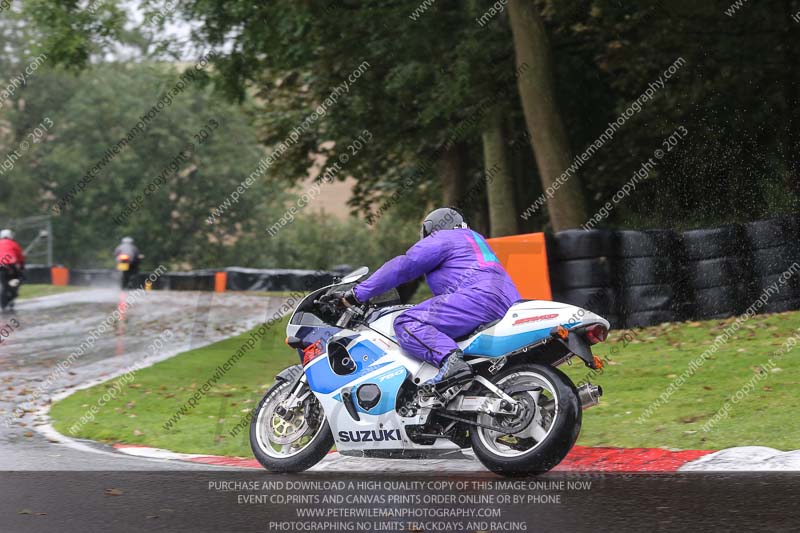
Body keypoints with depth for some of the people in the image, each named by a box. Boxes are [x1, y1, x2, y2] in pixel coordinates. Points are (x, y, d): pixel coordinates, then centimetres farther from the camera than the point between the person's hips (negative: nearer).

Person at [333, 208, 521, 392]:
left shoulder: (440, 240, 9)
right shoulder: (474, 238, 36)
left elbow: (400, 268, 3)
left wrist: (357, 293, 6)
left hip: (479, 299, -9)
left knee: (407, 324, -19)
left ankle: (452, 363, -43)